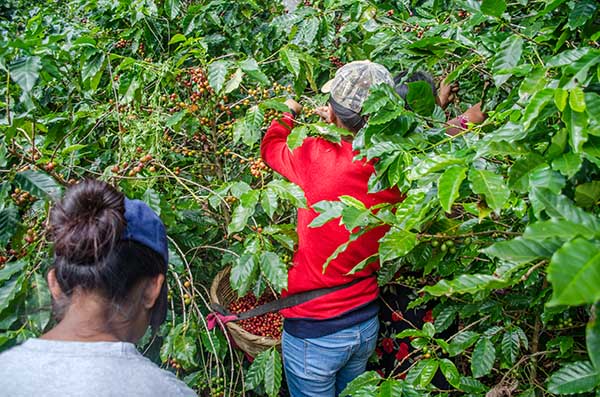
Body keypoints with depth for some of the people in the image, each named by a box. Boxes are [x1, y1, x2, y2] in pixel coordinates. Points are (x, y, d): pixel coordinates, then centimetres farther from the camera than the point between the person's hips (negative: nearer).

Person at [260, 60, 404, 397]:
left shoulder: (317, 158, -25)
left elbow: (270, 147, -3)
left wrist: (289, 113, 16)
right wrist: (334, 126, 22)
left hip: (314, 333, -5)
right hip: (368, 325, 5)